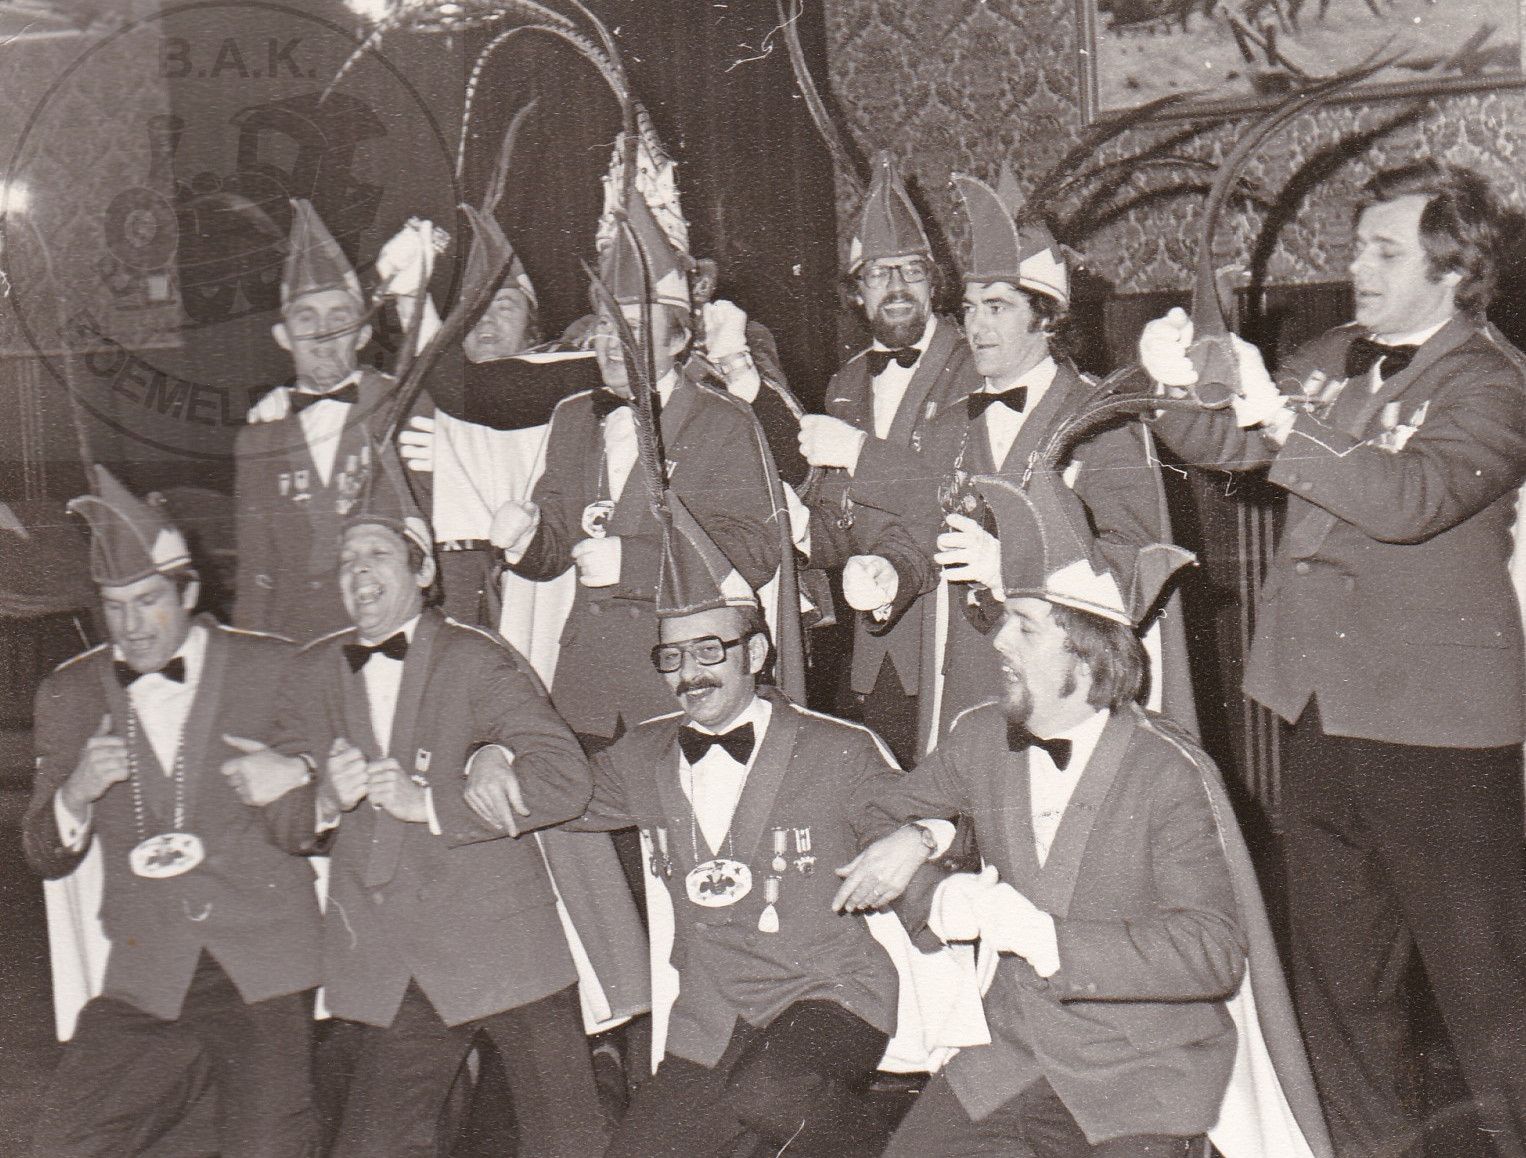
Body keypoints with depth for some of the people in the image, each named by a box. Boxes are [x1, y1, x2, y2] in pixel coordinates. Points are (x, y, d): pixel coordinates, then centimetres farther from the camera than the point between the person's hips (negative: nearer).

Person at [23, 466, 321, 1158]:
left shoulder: (273, 670, 3)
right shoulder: (70, 696, 10)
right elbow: (45, 859, 12)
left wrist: (296, 779, -9)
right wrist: (77, 794, -9)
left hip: (266, 969, -2)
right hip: (147, 978, 2)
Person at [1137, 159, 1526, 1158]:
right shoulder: (1333, 361, 12)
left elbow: (1408, 499, -25)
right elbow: (1225, 444, 13)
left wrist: (1279, 416, -30)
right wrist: (1183, 387, -7)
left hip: (1437, 724, -7)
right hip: (1321, 707, 7)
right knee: (1337, 964, 17)